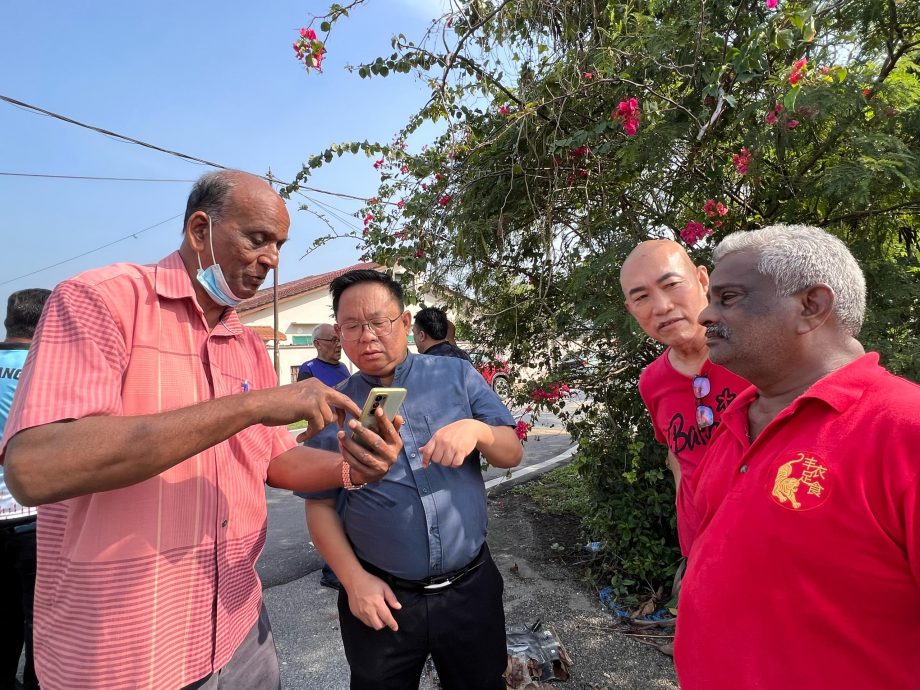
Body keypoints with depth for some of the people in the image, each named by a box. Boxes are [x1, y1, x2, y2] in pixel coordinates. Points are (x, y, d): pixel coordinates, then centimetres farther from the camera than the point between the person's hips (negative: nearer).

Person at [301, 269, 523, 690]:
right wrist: (354, 580, -8)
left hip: (471, 589, 1)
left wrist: (477, 430, -22)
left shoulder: (456, 375, -3)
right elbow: (320, 505, 1)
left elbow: (512, 454, -2)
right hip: (382, 599, 0)